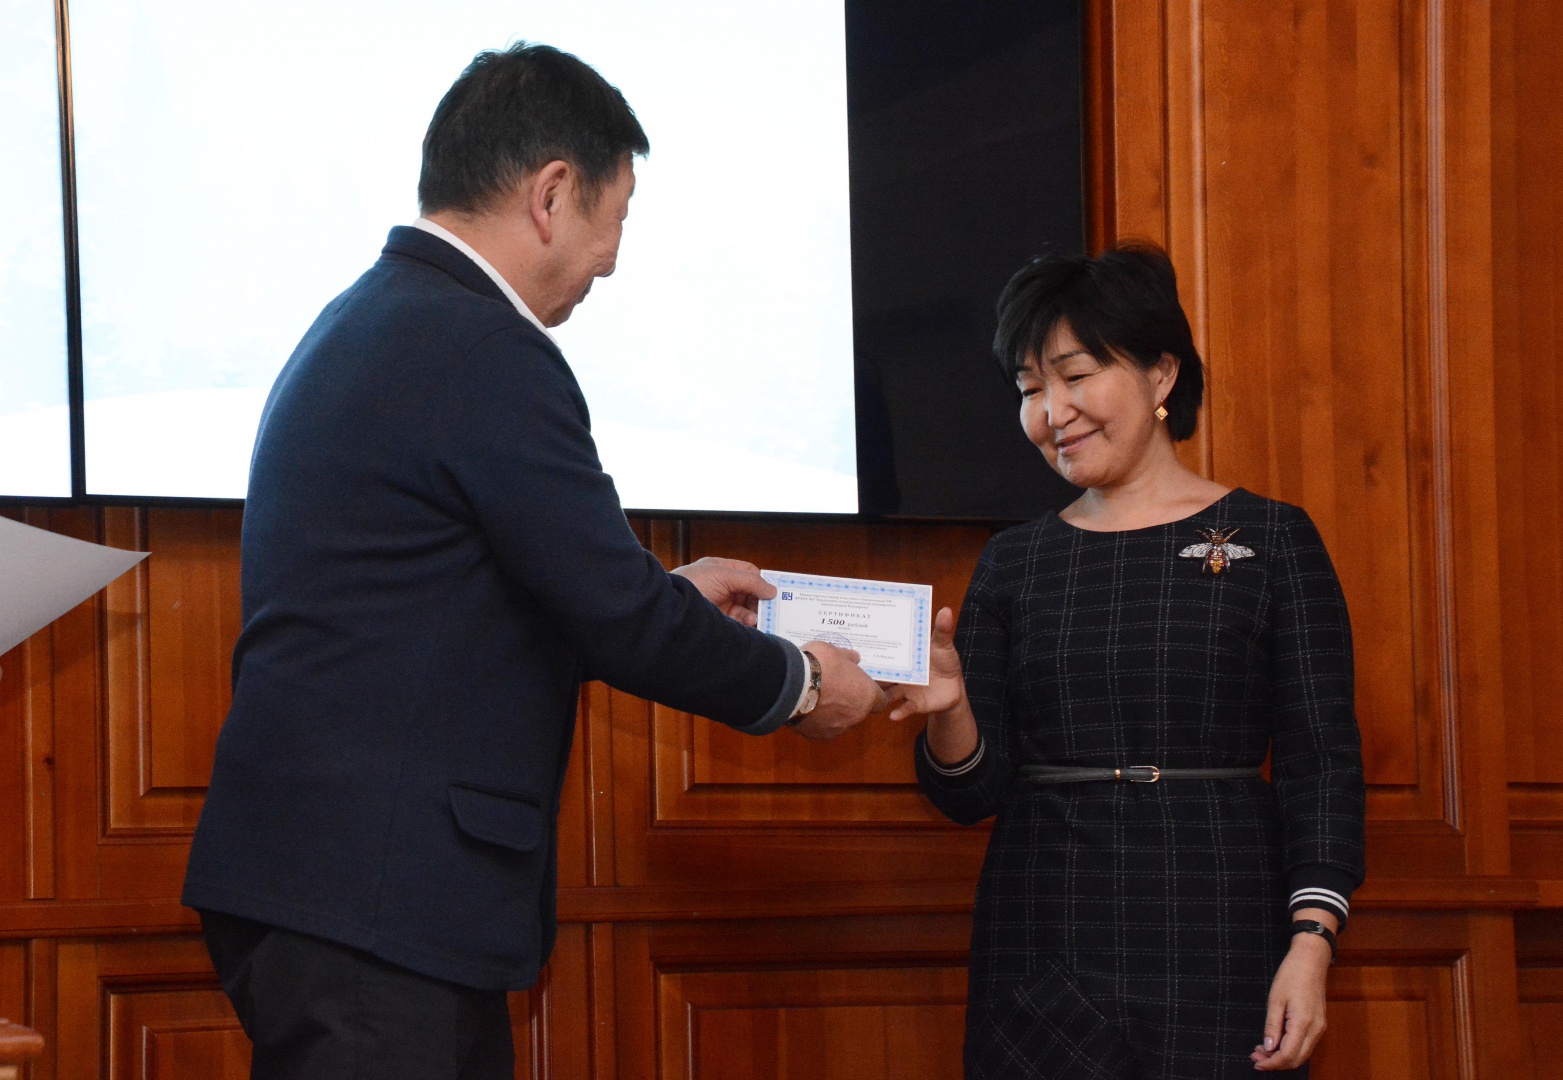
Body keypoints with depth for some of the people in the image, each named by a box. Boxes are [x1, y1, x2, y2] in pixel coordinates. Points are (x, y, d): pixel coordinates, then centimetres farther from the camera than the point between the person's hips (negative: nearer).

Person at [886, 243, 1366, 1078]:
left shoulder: (1270, 540, 2)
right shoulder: (1014, 562, 10)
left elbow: (1321, 764, -2)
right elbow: (973, 793, 8)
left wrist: (1310, 943, -14)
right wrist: (947, 712, -14)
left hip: (1216, 943, -2)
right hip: (1041, 959, 2)